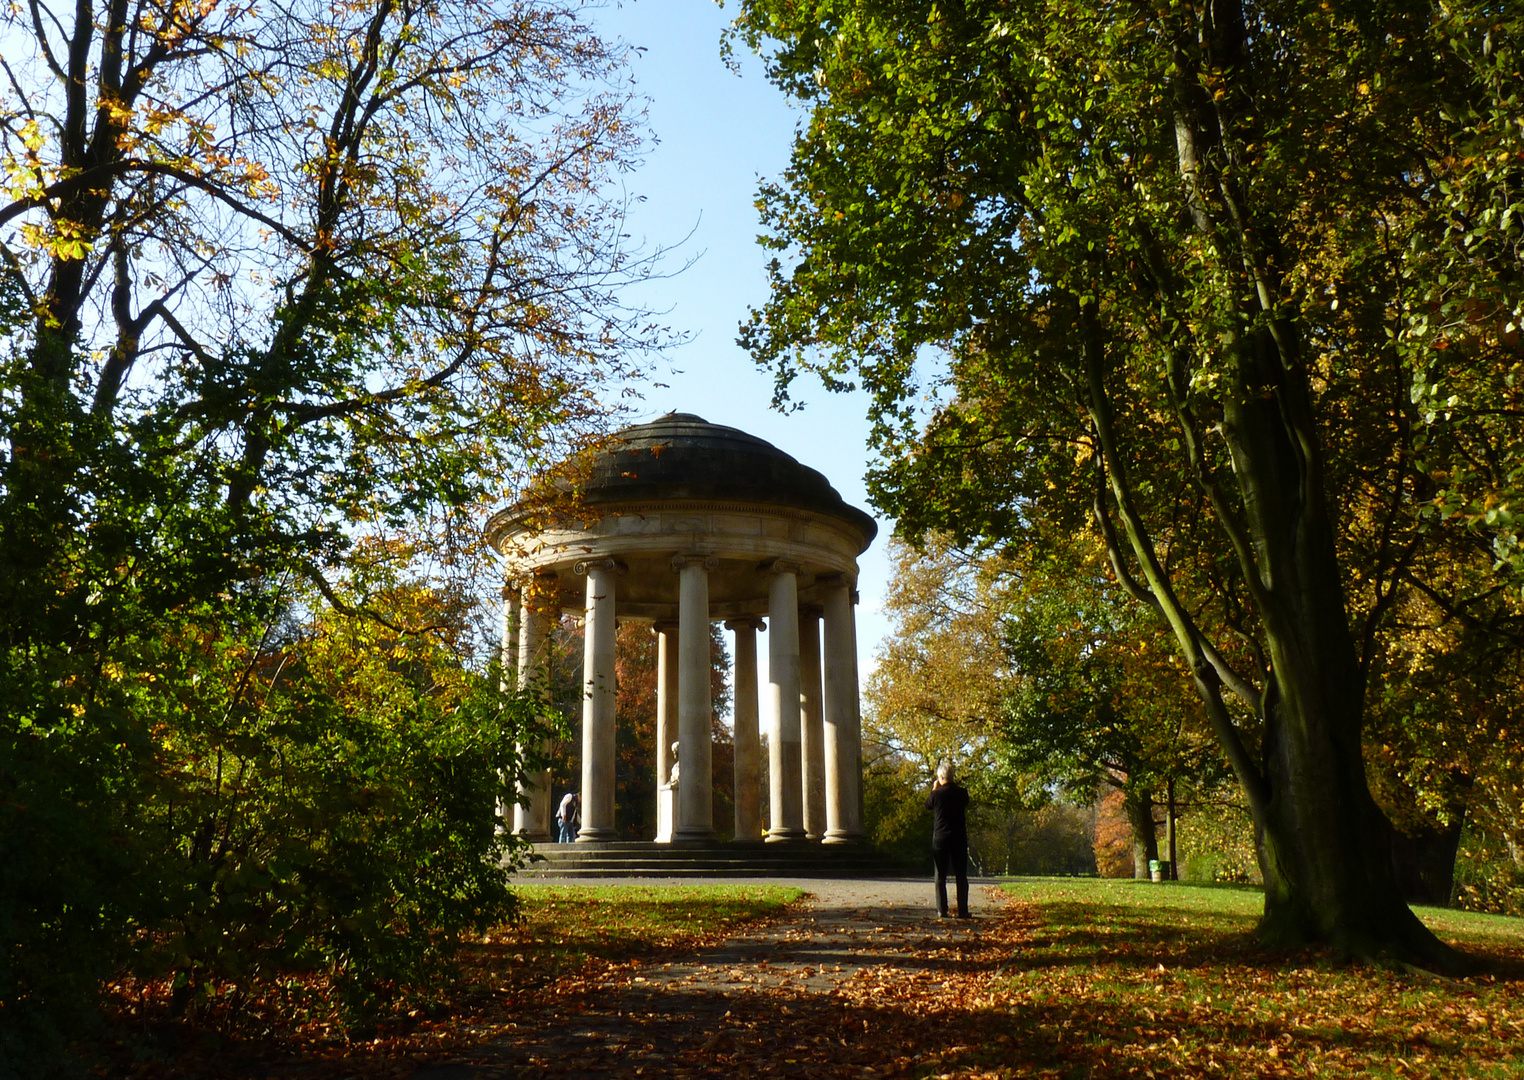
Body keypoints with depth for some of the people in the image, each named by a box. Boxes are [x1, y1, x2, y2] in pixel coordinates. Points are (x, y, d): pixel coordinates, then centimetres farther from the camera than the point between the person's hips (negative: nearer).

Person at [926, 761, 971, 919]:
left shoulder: (937, 794, -10)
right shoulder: (962, 792, -4)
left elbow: (928, 805, 9)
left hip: (940, 838, -2)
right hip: (959, 838, 2)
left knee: (940, 876, 5)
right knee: (961, 876, 6)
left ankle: (942, 910, 1)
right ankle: (962, 910, 4)